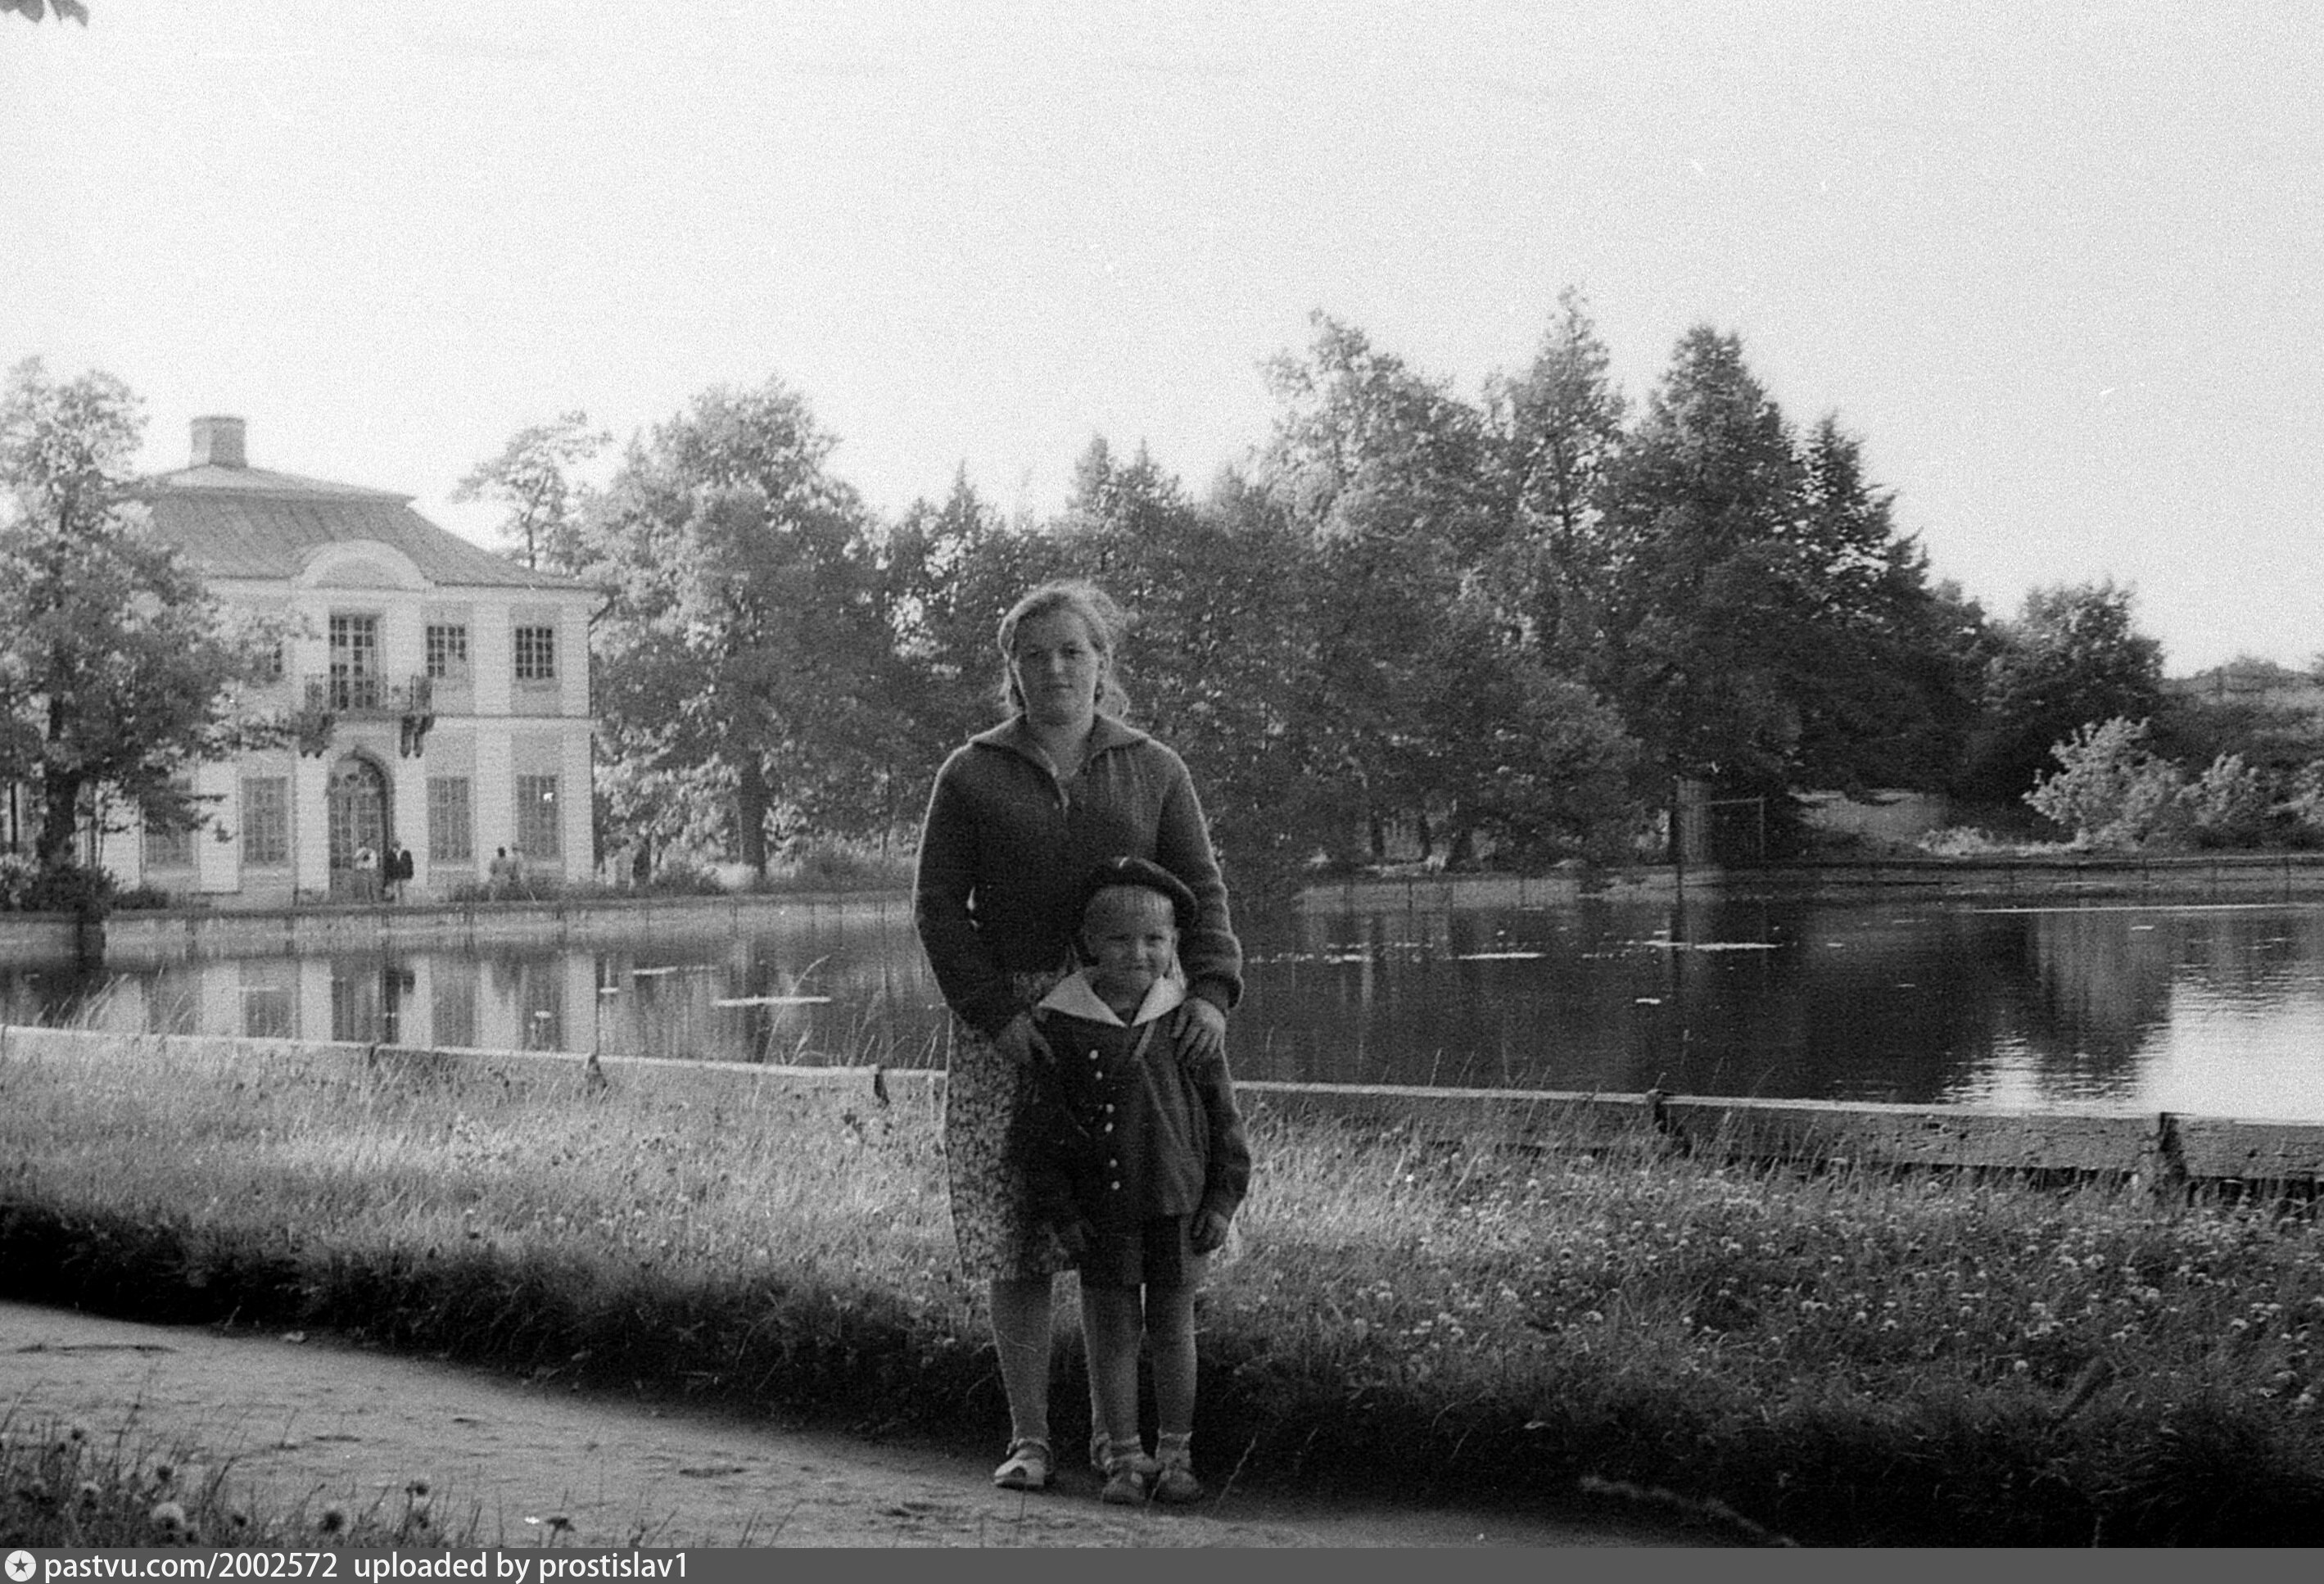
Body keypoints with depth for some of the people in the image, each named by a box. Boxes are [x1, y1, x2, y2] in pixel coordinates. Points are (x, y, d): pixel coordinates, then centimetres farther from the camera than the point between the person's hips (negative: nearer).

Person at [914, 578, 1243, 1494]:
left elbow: (1199, 892, 4)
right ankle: (1029, 1438, 5)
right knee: (1015, 1240, -3)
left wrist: (1210, 990, -15)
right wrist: (997, 1015, -12)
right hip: (1006, 1026, -1)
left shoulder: (1152, 772, 10)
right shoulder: (972, 776, 6)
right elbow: (938, 907, 1)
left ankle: (1115, 1430, 13)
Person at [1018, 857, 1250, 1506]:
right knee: (1112, 1332, 4)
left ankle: (1176, 1456, 20)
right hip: (1101, 1212, -1)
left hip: (1177, 1204, 1)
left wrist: (1222, 1201, -1)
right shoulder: (1061, 1023, -7)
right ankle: (1124, 1458, 14)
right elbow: (1041, 1126, -3)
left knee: (1173, 1329, 8)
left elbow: (1222, 1114, 3)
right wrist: (1059, 1211, -6)